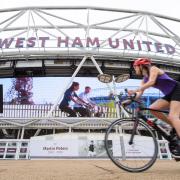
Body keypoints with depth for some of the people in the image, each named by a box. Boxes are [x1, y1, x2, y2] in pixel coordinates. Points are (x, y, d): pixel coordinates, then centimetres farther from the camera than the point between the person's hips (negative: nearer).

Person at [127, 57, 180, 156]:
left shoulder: (153, 69, -9)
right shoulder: (145, 79, 12)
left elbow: (151, 82, -28)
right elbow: (140, 93, 3)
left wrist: (134, 90, -36)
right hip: (169, 95, 8)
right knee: (152, 109, -8)